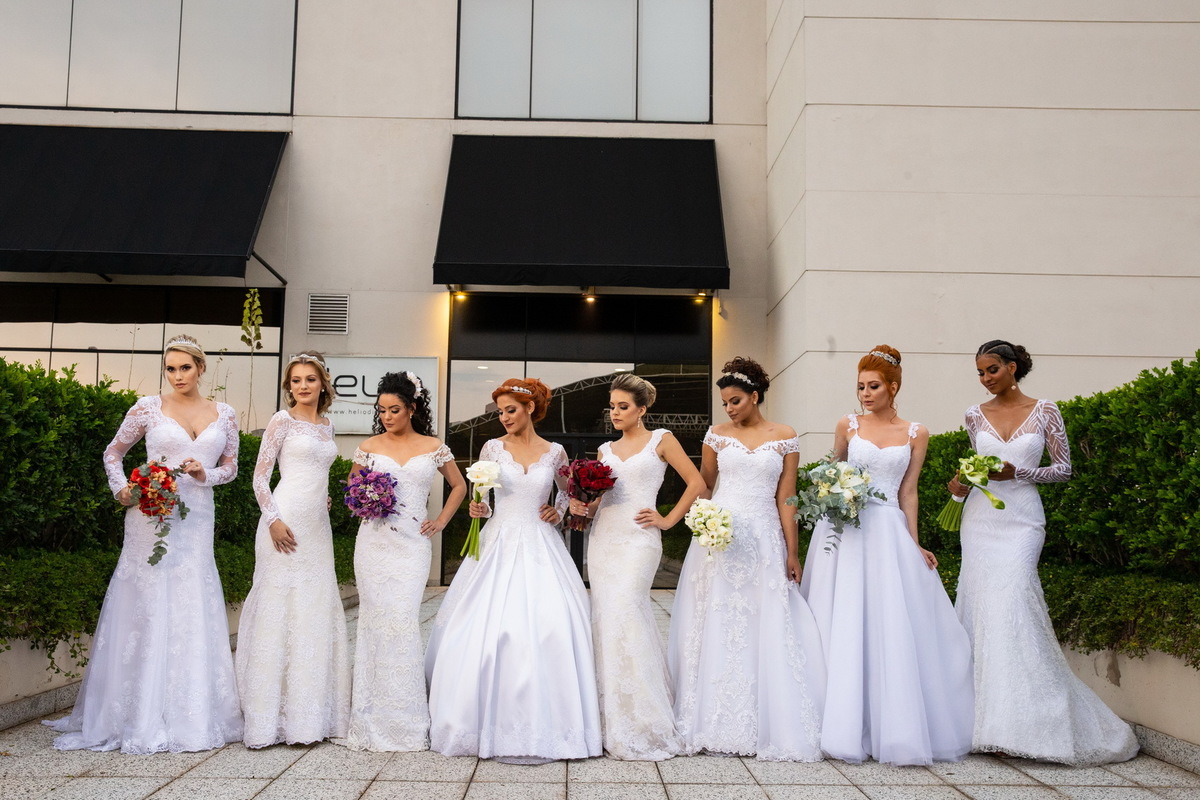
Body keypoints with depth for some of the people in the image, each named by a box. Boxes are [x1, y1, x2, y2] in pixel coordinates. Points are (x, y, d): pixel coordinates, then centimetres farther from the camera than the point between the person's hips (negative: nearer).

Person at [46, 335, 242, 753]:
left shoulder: (224, 416, 8)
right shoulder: (148, 408, 1)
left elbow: (231, 467, 15)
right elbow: (113, 452, 11)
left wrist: (206, 475, -5)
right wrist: (121, 489, -4)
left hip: (196, 521, 2)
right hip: (151, 518, -2)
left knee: (193, 614, 4)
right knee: (146, 610, -1)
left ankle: (189, 715, 14)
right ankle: (141, 718, 9)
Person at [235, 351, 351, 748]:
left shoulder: (327, 426, 15)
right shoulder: (283, 421, -3)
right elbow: (260, 476, -7)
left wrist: (324, 500, 13)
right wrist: (273, 520, -16)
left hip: (318, 525, 7)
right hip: (286, 522, -7)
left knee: (316, 610, 9)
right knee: (279, 608, -5)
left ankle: (309, 713, 19)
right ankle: (271, 716, 2)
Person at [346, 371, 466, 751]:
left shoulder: (434, 448, 5)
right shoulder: (369, 447, 7)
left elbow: (459, 485, 18)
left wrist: (441, 521, 8)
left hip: (412, 545, -1)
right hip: (373, 544, 2)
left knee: (402, 621, -10)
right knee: (375, 622, 0)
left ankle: (406, 721, 0)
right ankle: (373, 719, 9)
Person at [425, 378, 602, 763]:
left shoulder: (555, 452, 5)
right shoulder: (493, 448, 4)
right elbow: (479, 494, 9)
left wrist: (559, 511, 4)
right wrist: (478, 508, -12)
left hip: (540, 547, 0)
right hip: (499, 544, 0)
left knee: (548, 627, -9)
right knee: (487, 627, -8)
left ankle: (542, 723, 2)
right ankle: (493, 722, 3)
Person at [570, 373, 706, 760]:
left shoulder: (661, 440, 3)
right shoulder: (606, 449, 16)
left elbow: (696, 483, 2)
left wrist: (668, 520, -2)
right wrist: (582, 506, -1)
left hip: (638, 540, -5)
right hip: (603, 538, 6)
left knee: (623, 616, -16)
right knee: (606, 620, 2)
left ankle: (637, 727, -6)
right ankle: (614, 725, 10)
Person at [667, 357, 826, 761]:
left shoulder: (784, 437, 3)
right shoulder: (717, 435, 6)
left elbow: (785, 497, 1)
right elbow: (701, 486, 10)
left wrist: (792, 552, -2)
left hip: (764, 539, -1)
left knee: (765, 630, 0)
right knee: (716, 627, 3)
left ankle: (763, 724, 11)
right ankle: (716, 723, 11)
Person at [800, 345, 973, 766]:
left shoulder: (915, 434, 6)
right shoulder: (847, 426, 5)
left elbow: (908, 492, 6)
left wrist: (914, 545, 2)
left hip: (889, 533, 0)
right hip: (845, 531, 0)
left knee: (891, 629, -1)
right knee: (844, 629, 0)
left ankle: (893, 727, 11)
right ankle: (846, 727, 8)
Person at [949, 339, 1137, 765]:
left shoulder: (1044, 411, 1)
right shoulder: (976, 414, 9)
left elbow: (1064, 467, 3)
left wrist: (1017, 473, -11)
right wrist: (962, 482, -1)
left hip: (1021, 518, -3)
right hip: (980, 517, 4)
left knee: (1009, 605, -15)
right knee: (980, 606, -1)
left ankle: (1019, 720, -8)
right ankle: (986, 715, 7)